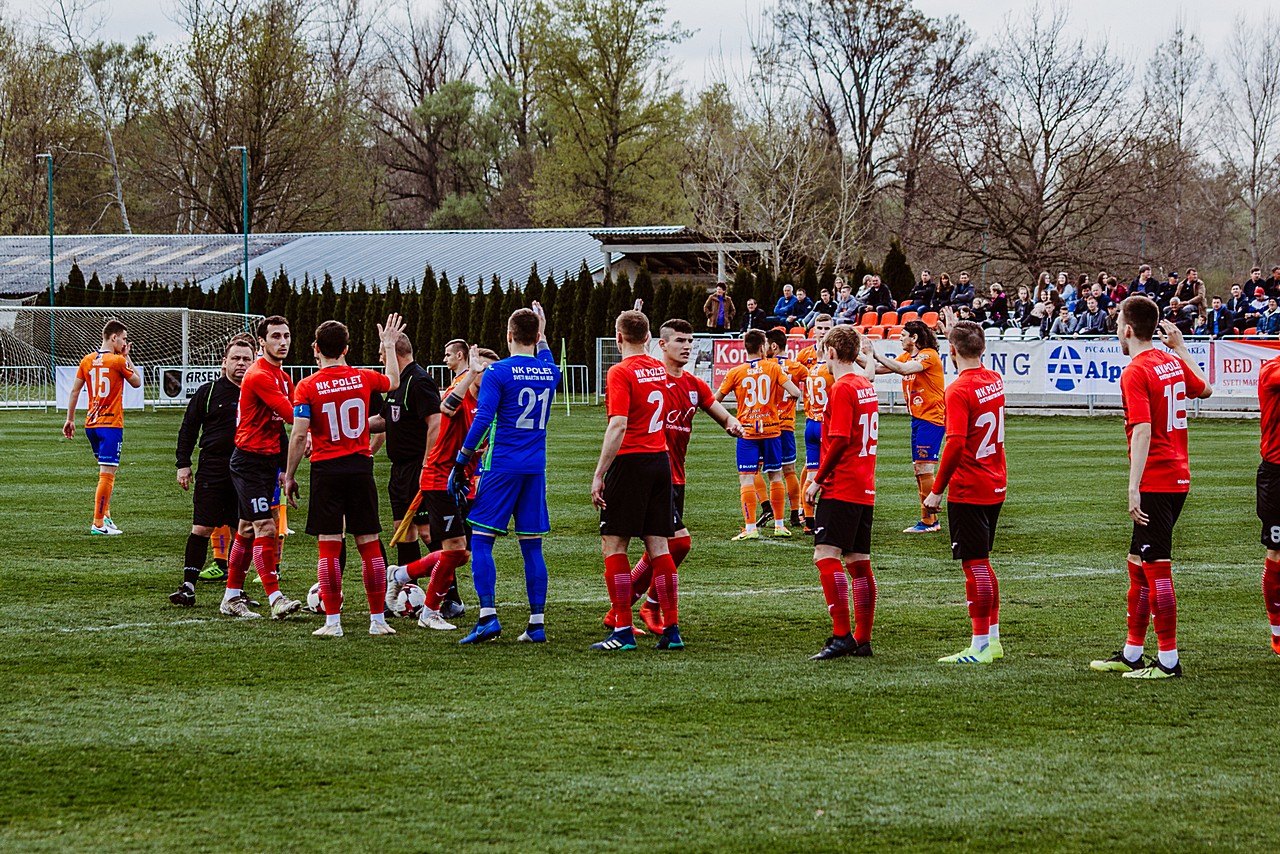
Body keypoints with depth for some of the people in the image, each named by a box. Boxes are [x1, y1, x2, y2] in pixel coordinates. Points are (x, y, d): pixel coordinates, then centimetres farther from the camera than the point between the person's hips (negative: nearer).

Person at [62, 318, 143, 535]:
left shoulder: (87, 360, 7)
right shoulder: (118, 361, -9)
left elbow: (74, 390, 8)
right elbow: (137, 382, 5)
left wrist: (70, 419, 14)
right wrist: (127, 357, 10)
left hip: (91, 425, 7)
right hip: (111, 424, -7)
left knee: (106, 473, 20)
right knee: (107, 474, -7)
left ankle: (105, 516, 17)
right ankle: (98, 523, -10)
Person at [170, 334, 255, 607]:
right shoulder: (208, 392, 4)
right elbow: (188, 429, 8)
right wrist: (183, 464, 2)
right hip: (213, 469, -2)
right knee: (201, 528, -6)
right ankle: (188, 587, -4)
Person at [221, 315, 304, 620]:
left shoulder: (282, 377, 15)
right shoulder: (258, 376, -17)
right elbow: (291, 415, -24)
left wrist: (283, 467, 4)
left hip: (268, 460, 9)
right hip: (250, 460, -9)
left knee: (247, 530, 12)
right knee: (265, 527, -13)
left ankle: (232, 598, 17)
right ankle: (275, 598, -15)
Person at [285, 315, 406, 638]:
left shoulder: (307, 387, -7)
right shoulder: (363, 378, 2)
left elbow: (299, 435, -10)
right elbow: (393, 381, 25)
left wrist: (289, 476, -1)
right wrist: (389, 345, 38)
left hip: (326, 470, -2)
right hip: (360, 467, 2)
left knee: (329, 547, -1)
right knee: (369, 544, 7)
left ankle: (332, 621, -3)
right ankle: (378, 620, 8)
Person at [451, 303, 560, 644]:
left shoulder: (497, 372, -8)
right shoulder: (550, 372, 8)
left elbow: (481, 421, -13)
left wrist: (460, 463, -8)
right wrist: (542, 335, 47)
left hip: (501, 467, -5)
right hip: (535, 469, 5)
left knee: (481, 540, -1)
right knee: (532, 546, 7)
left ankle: (488, 617, -12)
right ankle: (536, 624, 5)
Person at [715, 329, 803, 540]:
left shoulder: (735, 372, -2)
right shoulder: (774, 368, -2)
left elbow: (715, 400, 3)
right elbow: (795, 392, -8)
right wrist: (796, 391, 15)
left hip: (747, 432, -1)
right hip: (771, 429, 1)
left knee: (746, 478, -3)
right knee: (775, 476, 13)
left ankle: (750, 527, -11)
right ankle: (779, 524, 18)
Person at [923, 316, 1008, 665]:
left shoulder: (959, 390, -18)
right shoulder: (995, 380, 7)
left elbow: (955, 444, -24)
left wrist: (936, 490, -18)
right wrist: (956, 329, 42)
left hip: (968, 491, -8)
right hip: (995, 488, 8)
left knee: (975, 565, -5)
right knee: (982, 564, 17)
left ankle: (981, 646, -3)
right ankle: (993, 638, 20)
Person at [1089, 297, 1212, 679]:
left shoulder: (1135, 372, -15)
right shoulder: (1173, 362, 10)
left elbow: (1142, 431, -24)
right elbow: (1205, 389, 30)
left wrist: (1134, 488, -25)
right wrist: (1180, 346, 34)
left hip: (1155, 484, -9)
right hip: (1178, 479, 9)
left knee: (1156, 568, -5)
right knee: (1138, 565, 16)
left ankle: (1169, 660, -2)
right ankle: (1131, 654, 23)